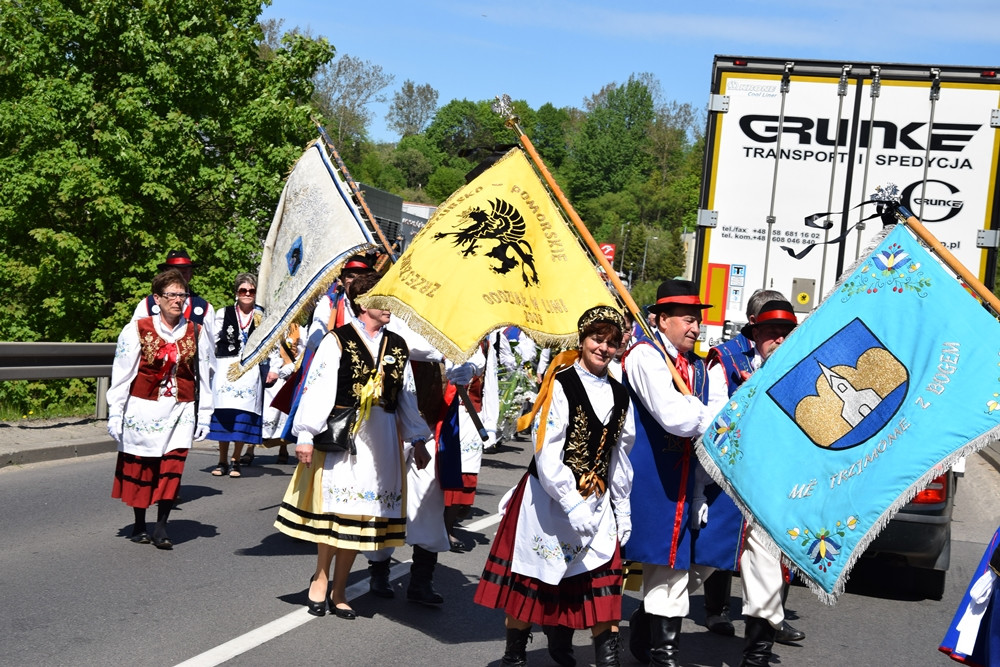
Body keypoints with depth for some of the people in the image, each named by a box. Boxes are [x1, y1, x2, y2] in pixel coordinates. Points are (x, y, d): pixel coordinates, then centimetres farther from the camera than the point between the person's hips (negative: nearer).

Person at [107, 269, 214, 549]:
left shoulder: (196, 333, 4)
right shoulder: (138, 330, -3)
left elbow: (203, 377, 8)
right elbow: (122, 374, -1)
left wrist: (204, 415, 6)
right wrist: (115, 413, -3)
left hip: (180, 412, 1)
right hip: (143, 410, -1)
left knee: (172, 468, -6)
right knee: (140, 467, 7)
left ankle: (161, 527, 4)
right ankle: (139, 525, 23)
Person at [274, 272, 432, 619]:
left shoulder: (398, 346, 11)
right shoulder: (337, 341, -5)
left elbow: (408, 396, 17)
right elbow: (316, 389, -7)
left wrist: (417, 439, 16)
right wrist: (305, 436, -11)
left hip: (382, 439, 5)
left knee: (360, 515, 7)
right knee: (335, 510, -1)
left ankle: (339, 590, 18)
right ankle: (320, 579, 20)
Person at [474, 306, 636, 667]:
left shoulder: (620, 396, 8)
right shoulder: (560, 386, -12)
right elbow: (547, 455, -18)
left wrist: (622, 509, 13)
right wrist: (573, 506, -22)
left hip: (597, 504, 5)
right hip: (549, 501, -5)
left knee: (604, 586, -1)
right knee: (529, 586, 6)